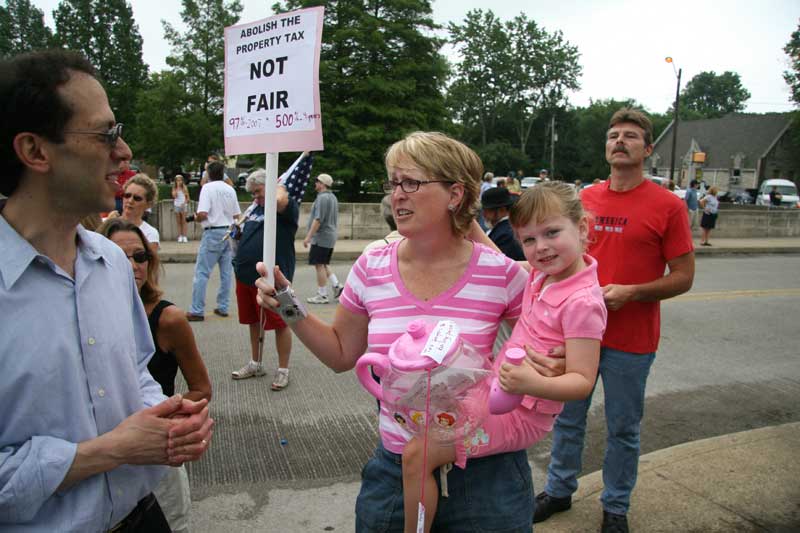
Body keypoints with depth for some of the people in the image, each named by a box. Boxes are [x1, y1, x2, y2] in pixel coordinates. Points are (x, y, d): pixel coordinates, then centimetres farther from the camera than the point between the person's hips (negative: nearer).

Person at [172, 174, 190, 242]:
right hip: (176, 206, 2)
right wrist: (177, 187, -12)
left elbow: (187, 198, 3)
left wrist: (184, 203, -14)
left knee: (184, 221, -3)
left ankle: (185, 236, -5)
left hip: (183, 206, -2)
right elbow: (174, 196, -10)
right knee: (178, 222, 2)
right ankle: (180, 236, 2)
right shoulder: (174, 188, 5)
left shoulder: (184, 188, 1)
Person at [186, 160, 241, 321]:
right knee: (226, 272, 10)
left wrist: (196, 218, 3)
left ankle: (197, 311, -2)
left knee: (201, 273, -2)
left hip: (213, 233, -6)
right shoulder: (230, 190, 7)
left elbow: (202, 214, -17)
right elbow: (237, 215, 10)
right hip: (229, 232, 6)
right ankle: (222, 308, 16)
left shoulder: (207, 188, -8)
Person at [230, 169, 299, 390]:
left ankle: (283, 370, 15)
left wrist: (280, 187, -12)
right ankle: (255, 364, 34)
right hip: (246, 276, 8)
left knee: (280, 323, 1)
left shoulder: (287, 206, -7)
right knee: (253, 322, 18)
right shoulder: (255, 207, 16)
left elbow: (279, 200, -32)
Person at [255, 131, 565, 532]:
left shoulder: (500, 274, -13)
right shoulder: (371, 269, -5)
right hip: (394, 468, 3)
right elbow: (341, 353, 8)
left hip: (484, 472, -2)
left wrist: (550, 363, -17)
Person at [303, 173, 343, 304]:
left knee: (319, 265, -3)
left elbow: (318, 220, -22)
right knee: (324, 264, 17)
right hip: (330, 236, 10)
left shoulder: (322, 198, -16)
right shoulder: (333, 197, 15)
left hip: (321, 237, -10)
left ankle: (322, 295, 1)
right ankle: (337, 286, 10)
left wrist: (308, 236, -20)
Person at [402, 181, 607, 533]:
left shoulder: (582, 302, -23)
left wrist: (535, 384, -42)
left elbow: (582, 382, -24)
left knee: (417, 454, -15)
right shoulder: (543, 274, 2)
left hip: (520, 414, -9)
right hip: (500, 393, 9)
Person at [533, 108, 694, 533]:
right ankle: (559, 490, 37)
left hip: (631, 341, -3)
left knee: (623, 429, 11)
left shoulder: (668, 205, -8)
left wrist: (630, 292, -20)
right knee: (567, 417, 16)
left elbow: (683, 277, -7)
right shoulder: (584, 199, 4)